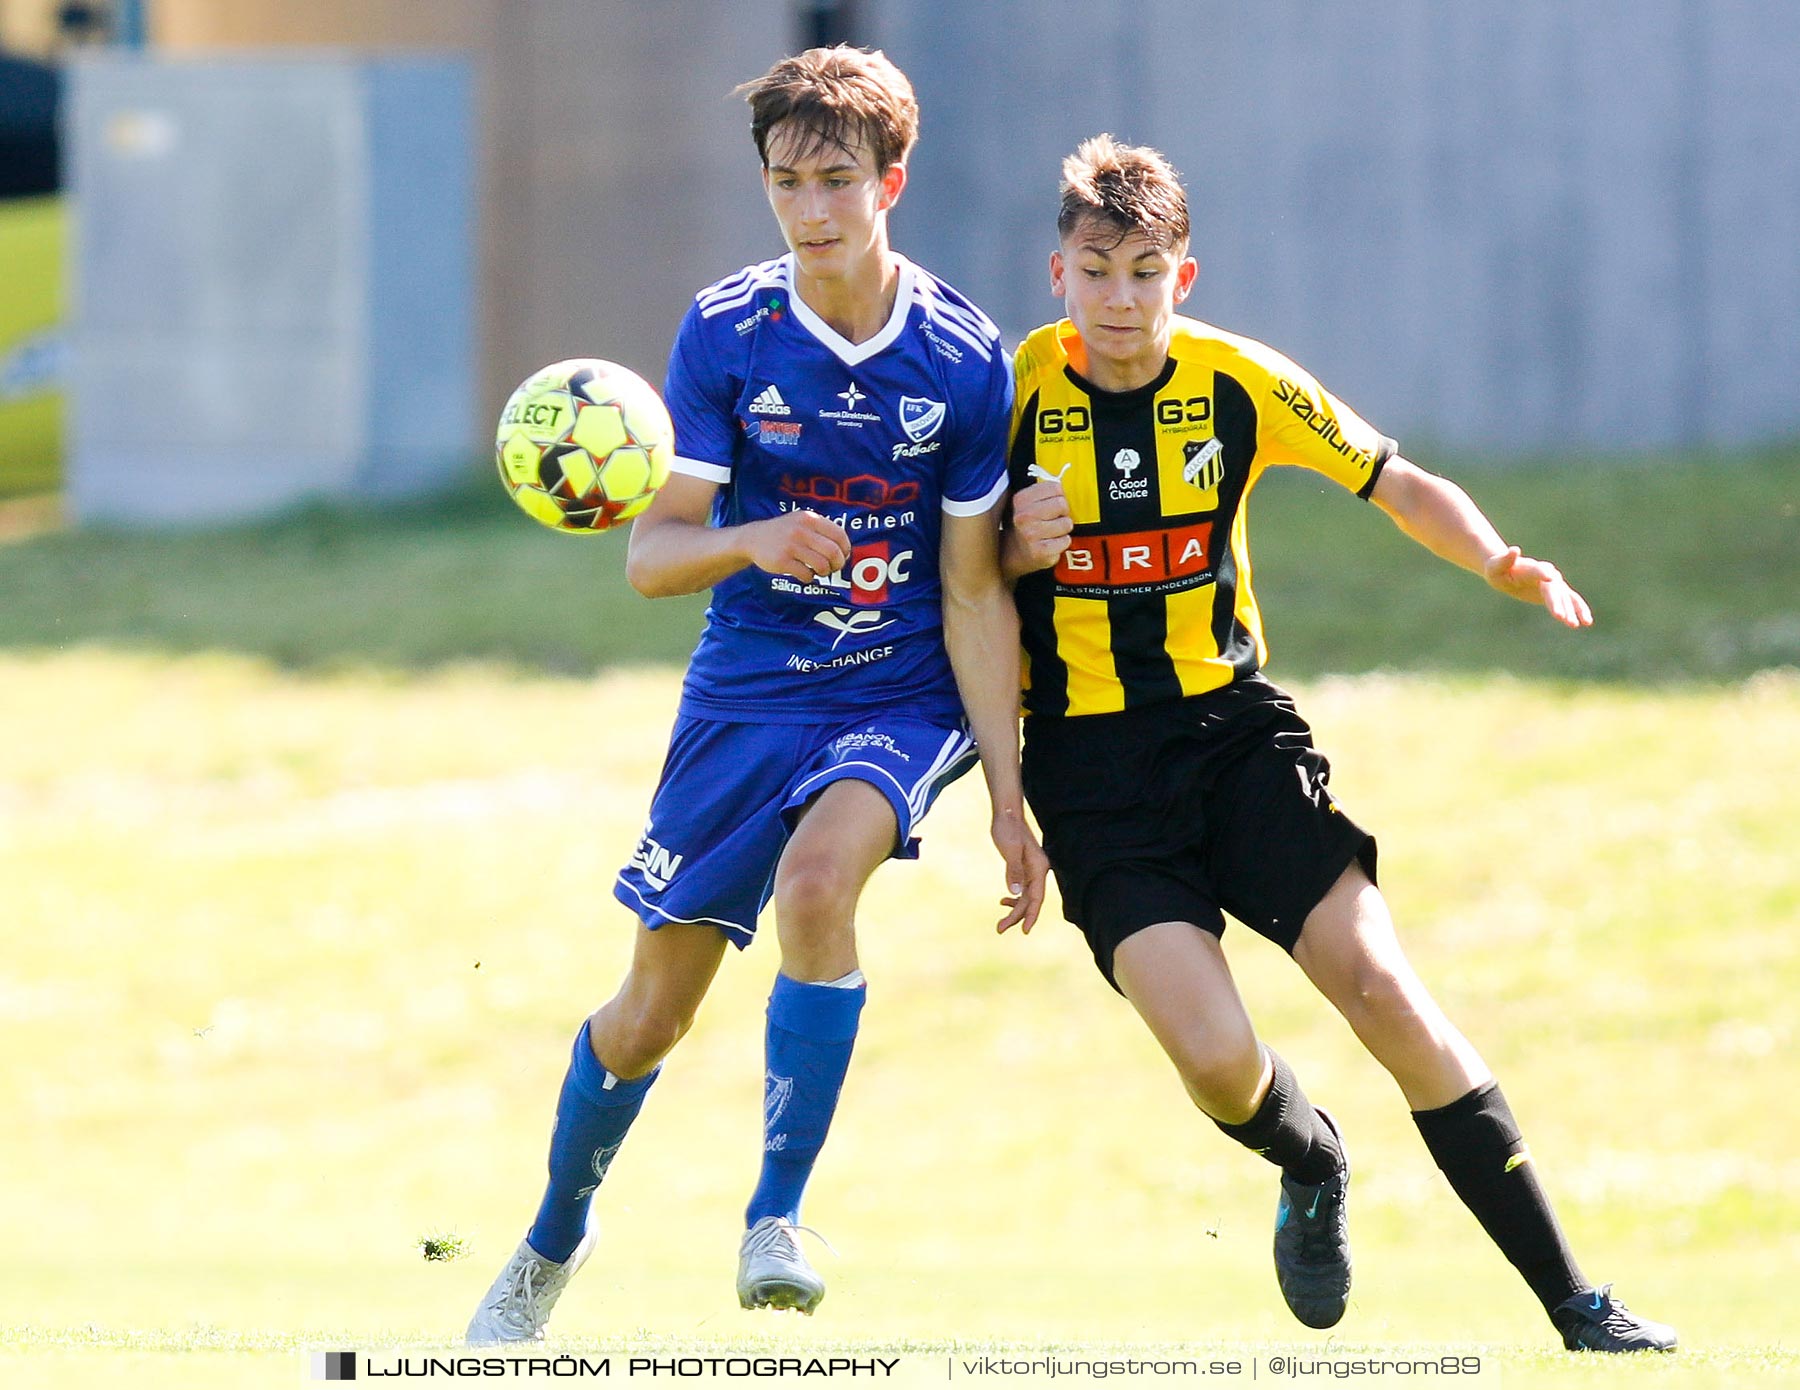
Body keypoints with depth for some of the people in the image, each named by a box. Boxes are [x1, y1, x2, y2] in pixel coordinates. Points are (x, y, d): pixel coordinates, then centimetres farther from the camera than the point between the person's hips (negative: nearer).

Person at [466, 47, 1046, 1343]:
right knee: (651, 1010, 5)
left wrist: (1007, 790, -8)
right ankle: (553, 1243, 33)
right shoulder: (726, 332, -10)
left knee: (819, 875, -33)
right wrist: (753, 543, -34)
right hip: (745, 697, 1)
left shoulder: (965, 360, -10)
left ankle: (777, 1215, -20)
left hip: (901, 701, -1)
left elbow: (975, 592, -4)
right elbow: (651, 553, -12)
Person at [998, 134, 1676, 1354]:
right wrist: (1017, 553, -18)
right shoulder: (1013, 391, -6)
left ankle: (1572, 1301, -8)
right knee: (1216, 1059, -19)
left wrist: (1503, 564, -13)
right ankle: (1312, 1167, 20)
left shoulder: (1238, 384, -3)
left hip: (1234, 727, 1)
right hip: (1091, 770, -1)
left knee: (1384, 991, -14)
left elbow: (1398, 484, 6)